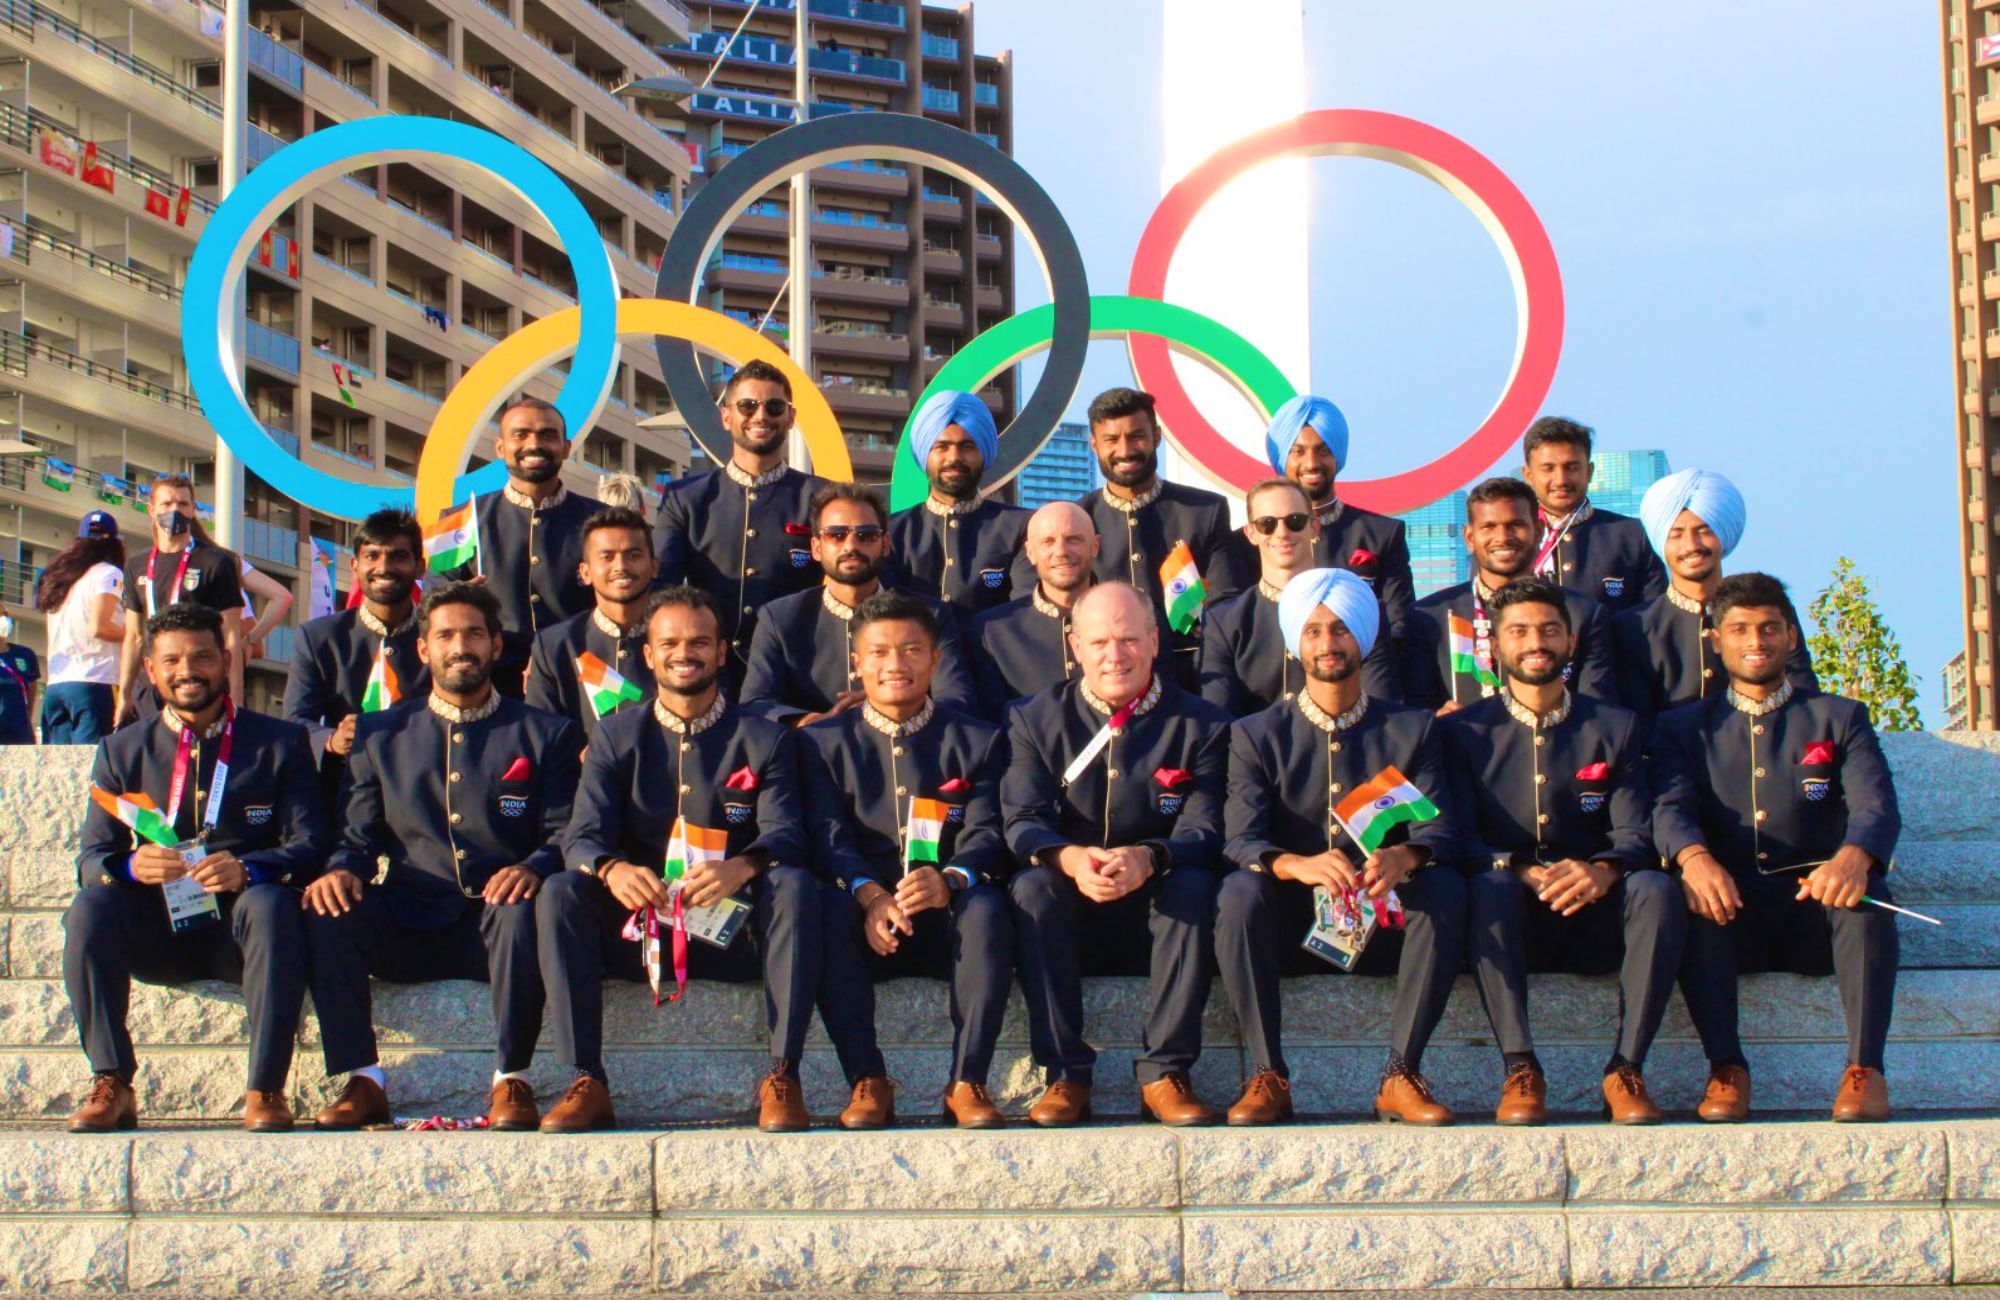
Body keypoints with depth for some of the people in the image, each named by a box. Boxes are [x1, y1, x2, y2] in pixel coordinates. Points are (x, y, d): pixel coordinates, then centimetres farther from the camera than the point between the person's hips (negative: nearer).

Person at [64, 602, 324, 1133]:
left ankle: (266, 1090, -30)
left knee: (271, 904, -35)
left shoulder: (281, 742, 9)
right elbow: (91, 857, 4)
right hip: (159, 933, 2)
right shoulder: (121, 751, 14)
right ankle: (112, 1085, -22)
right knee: (89, 908, -27)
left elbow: (307, 845, -3)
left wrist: (246, 869, -25)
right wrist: (131, 865, -21)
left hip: (240, 929, -2)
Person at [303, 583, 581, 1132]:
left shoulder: (545, 735, 12)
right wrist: (340, 870, -12)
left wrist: (532, 868, -21)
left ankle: (510, 1081, -19)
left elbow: (565, 834, 3)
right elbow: (357, 835, 13)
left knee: (520, 913, -36)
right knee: (326, 913, -26)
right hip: (407, 925, 2)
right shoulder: (380, 735, 17)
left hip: (496, 924, -2)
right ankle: (362, 1081, -17)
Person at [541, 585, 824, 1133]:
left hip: (737, 933, -1)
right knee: (560, 893, -25)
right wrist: (612, 870, -29)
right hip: (639, 930, 1)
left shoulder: (764, 740, 8)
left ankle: (783, 1078, -26)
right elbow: (583, 835, -3)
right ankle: (586, 1083, -24)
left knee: (797, 885, -30)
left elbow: (785, 835, -7)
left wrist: (743, 867, -32)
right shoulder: (615, 737, 11)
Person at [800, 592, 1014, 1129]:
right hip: (868, 923, 0)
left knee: (986, 908, -33)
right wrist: (870, 894, -24)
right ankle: (868, 1081, -25)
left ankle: (967, 1081, -26)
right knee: (824, 910, -32)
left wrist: (949, 880, -26)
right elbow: (827, 837, -1)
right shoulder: (824, 742, 14)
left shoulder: (976, 741, 13)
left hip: (949, 918, 0)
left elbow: (985, 834, -1)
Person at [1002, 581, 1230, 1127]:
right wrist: (1068, 858, -32)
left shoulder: (1199, 724, 2)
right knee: (1032, 886, -30)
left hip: (1156, 912, 0)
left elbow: (1204, 828, -11)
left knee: (1193, 885, -31)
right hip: (1072, 914, 1)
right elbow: (1022, 821, -8)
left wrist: (1147, 858, -34)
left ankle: (1164, 1073, -27)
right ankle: (1066, 1075, -25)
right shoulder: (1034, 720, 4)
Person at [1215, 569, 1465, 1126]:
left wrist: (1403, 858, -30)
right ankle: (1267, 1076, -24)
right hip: (1290, 928, -1)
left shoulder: (1412, 729, 10)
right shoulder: (1258, 735, 7)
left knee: (1445, 889, -29)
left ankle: (1401, 1075, -24)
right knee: (1239, 892, -31)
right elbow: (1241, 839, -9)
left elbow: (1437, 830, -4)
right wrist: (1298, 865, -33)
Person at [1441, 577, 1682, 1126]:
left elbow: (1635, 832, 1)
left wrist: (1602, 872, -24)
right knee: (1488, 887, -34)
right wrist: (1523, 873, -24)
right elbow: (1459, 837, -4)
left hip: (1595, 923, 1)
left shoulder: (1614, 727, 13)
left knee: (1657, 889, -29)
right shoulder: (1465, 731, 9)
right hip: (1511, 920, -1)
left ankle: (1626, 1071, -26)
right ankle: (1520, 1070, -32)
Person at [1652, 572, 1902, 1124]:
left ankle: (1864, 1068, -31)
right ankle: (1726, 1068, -31)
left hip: (1817, 912, 0)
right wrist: (1696, 860, -29)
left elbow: (1876, 806, -3)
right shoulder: (1683, 727, 17)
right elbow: (1671, 808, -3)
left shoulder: (1840, 718, 16)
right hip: (1730, 914, 0)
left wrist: (1852, 858, -29)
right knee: (1693, 894, -32)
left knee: (1865, 889, -32)